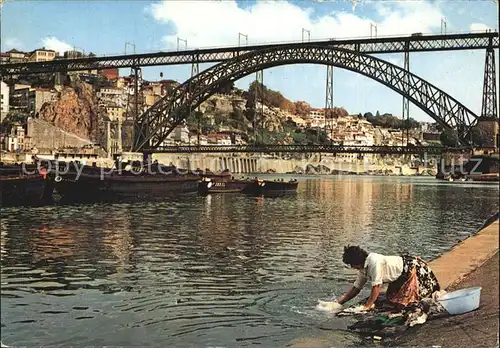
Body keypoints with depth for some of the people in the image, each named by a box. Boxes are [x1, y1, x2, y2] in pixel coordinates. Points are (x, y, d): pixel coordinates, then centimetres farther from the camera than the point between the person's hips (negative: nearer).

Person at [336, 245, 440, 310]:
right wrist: (340, 302, 0)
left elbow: (377, 286, -32)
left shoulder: (374, 261, -32)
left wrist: (367, 306, -29)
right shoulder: (362, 269, -3)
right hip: (400, 278, 9)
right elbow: (356, 288, 6)